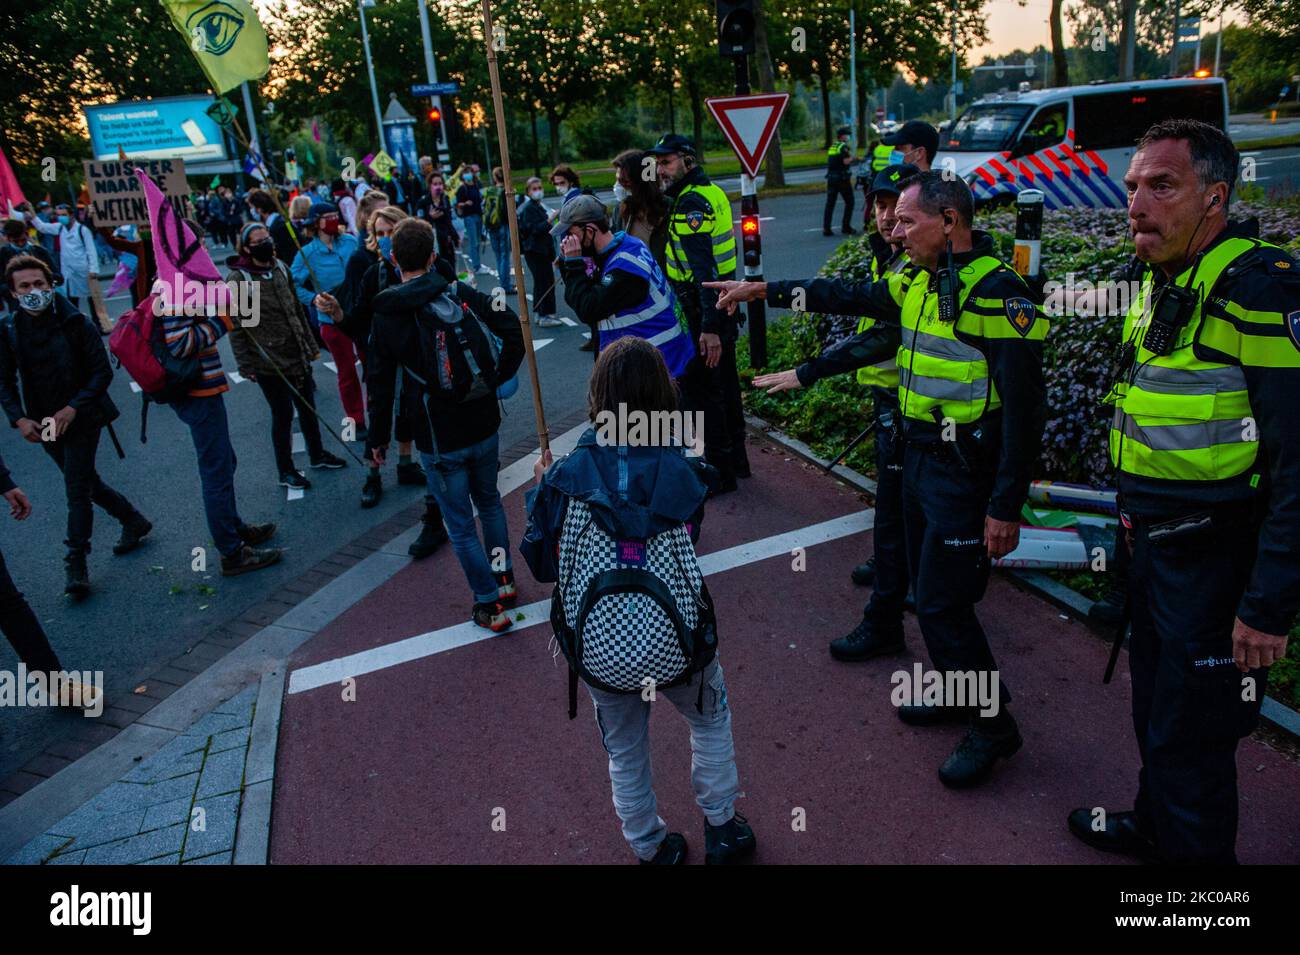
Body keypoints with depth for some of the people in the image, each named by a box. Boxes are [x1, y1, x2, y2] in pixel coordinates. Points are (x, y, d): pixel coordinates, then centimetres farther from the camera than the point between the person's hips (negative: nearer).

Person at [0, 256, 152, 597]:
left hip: (81, 419, -5)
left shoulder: (77, 323, -12)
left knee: (78, 491, -7)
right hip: (43, 424, 5)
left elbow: (102, 372, -10)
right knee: (86, 483, 17)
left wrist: (72, 409, -19)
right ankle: (134, 522, 38)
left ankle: (76, 565, 1)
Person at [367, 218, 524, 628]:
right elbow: (513, 330, -11)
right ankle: (504, 579, 34)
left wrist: (378, 438, 5)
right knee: (489, 501, 26)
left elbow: (380, 383, -7)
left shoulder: (386, 315, -10)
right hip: (482, 425, 3)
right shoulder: (461, 294, -6)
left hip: (438, 440, -3)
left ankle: (490, 605, 16)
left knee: (461, 525, 9)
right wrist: (498, 377, 1)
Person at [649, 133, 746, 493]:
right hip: (723, 301, 10)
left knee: (701, 386, -2)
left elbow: (703, 268, -27)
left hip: (703, 307, -10)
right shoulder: (710, 191, 13)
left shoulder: (691, 202, -18)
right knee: (724, 380, 18)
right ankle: (736, 459, 30)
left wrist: (709, 327, -32)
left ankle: (720, 471, 6)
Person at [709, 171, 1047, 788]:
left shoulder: (997, 291, -20)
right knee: (929, 590, 19)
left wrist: (1006, 507, -22)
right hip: (920, 457, 9)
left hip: (964, 470, -9)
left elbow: (1022, 407, -22)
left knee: (943, 604, -2)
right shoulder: (921, 282, 7)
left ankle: (992, 725, 18)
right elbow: (848, 297, 19)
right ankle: (956, 694, 39)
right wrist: (764, 290, 19)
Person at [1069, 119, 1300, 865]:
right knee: (1155, 708, 25)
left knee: (1191, 738, 5)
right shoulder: (1165, 284, 7)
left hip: (1218, 559, -9)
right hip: (1157, 546, 9)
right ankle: (1155, 826, 47)